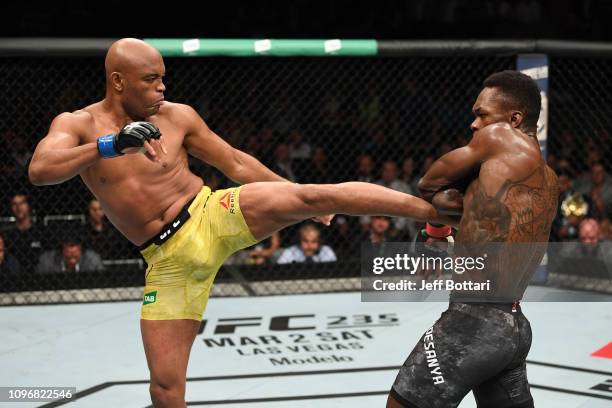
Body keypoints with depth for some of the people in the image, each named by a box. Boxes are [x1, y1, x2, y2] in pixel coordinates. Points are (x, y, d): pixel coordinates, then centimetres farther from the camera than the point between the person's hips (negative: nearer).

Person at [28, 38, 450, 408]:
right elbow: (40, 170, -24)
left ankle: (436, 209, -23)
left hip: (214, 216, 0)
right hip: (170, 260, 0)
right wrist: (111, 145, -38)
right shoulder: (78, 124, -4)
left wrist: (302, 201, 12)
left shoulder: (176, 115, -1)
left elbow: (236, 163, 9)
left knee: (312, 195, -22)